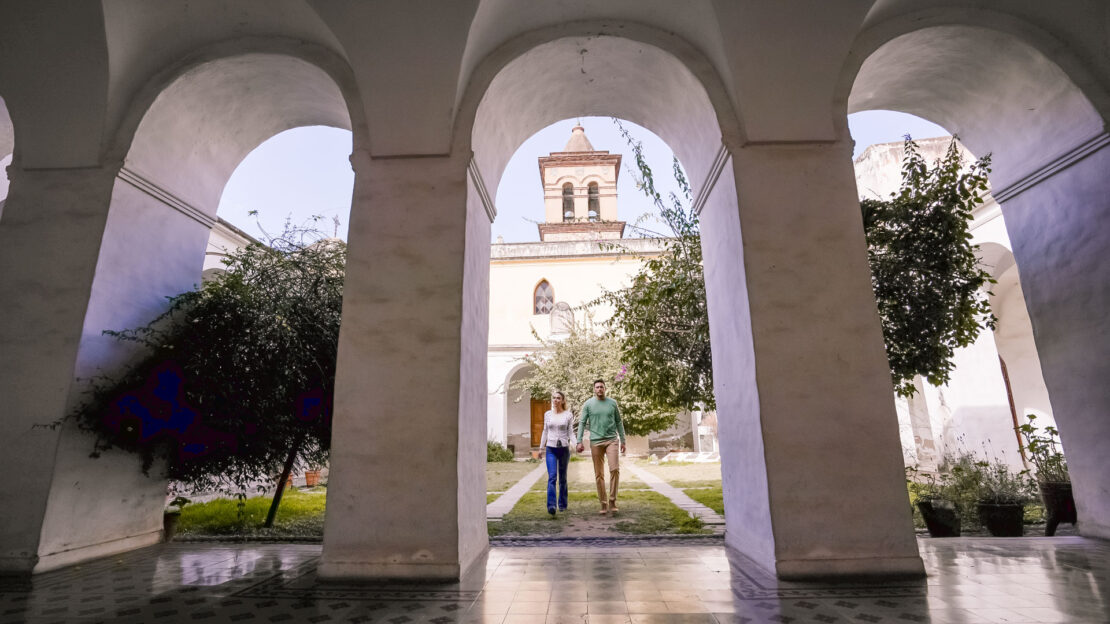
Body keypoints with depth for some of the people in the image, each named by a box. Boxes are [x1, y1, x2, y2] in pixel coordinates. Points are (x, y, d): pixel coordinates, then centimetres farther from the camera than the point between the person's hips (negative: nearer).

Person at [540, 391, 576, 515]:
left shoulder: (568, 415, 0)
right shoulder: (547, 414, 6)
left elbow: (570, 433, 0)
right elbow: (545, 432, 14)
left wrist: (576, 444, -16)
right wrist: (541, 448, 15)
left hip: (564, 449, -1)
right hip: (550, 449, 1)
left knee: (562, 478, 9)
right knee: (552, 477, -12)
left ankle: (562, 504, 24)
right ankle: (551, 505, -17)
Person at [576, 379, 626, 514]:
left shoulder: (612, 403, 7)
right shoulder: (588, 404, 2)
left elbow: (619, 422, 12)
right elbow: (582, 423, 2)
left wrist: (623, 440, 10)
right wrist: (579, 441, -7)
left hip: (611, 440, 0)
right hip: (596, 442, 0)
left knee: (614, 469, -13)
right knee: (599, 474, 5)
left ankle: (612, 501, -2)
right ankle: (603, 503, 14)